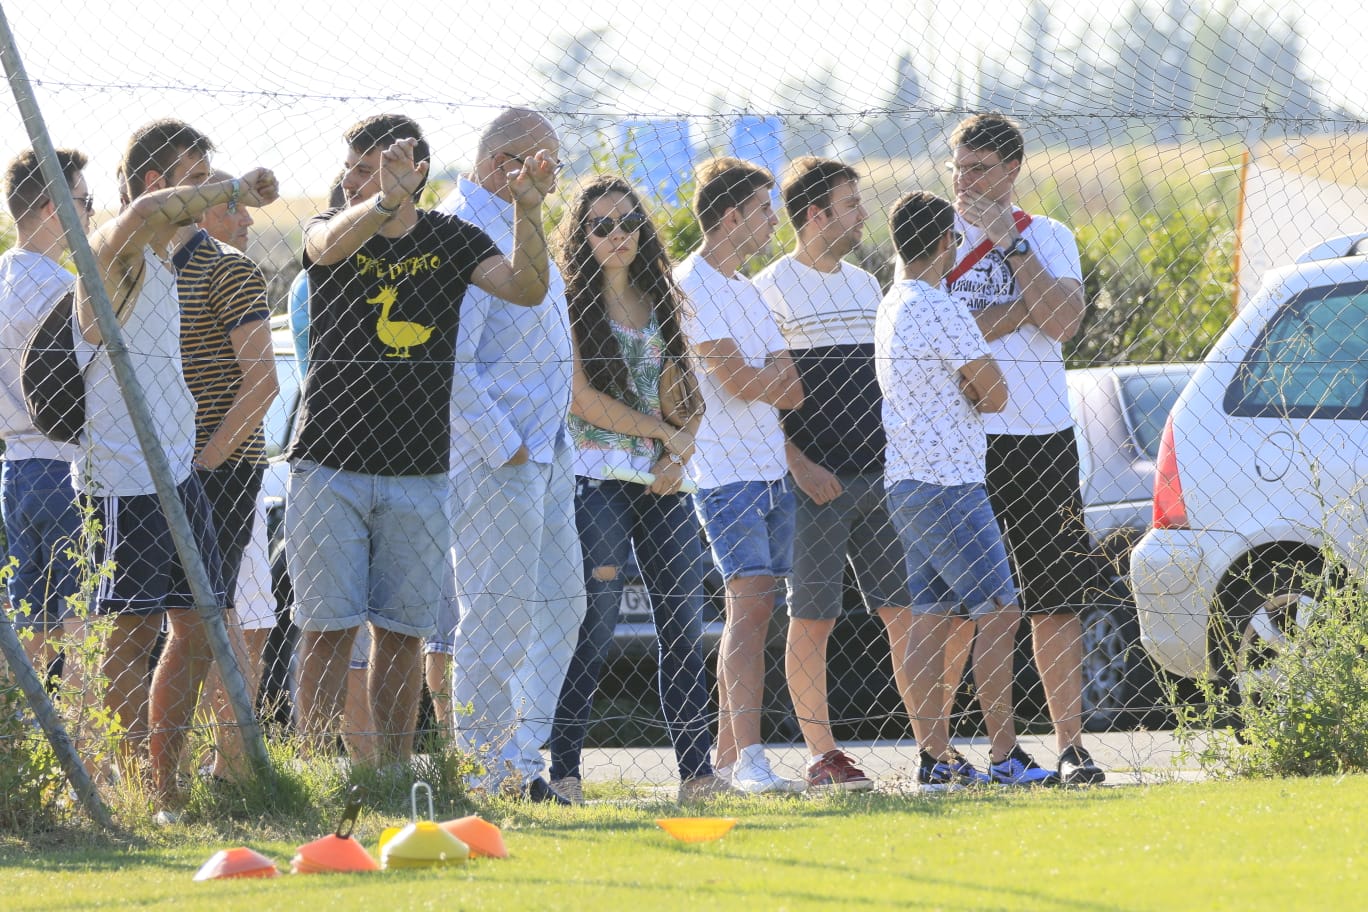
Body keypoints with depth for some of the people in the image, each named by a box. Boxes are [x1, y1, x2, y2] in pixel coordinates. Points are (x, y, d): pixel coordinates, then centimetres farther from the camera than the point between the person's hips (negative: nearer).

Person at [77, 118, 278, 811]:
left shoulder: (162, 258, 19)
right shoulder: (116, 250, -10)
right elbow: (144, 212, -36)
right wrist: (233, 189, -26)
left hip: (175, 472, 10)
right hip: (125, 475, -10)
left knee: (198, 628, 9)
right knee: (134, 633, -8)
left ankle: (165, 791, 14)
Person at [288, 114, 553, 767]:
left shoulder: (449, 240, 5)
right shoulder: (332, 227, 1)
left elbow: (525, 289, -9)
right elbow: (331, 245, -24)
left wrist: (528, 214, -27)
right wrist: (387, 201, -44)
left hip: (418, 471, 2)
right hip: (329, 464, -2)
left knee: (403, 631, 5)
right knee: (329, 626, -4)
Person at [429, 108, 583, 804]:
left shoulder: (518, 226, 17)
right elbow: (450, 363, -21)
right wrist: (503, 446, -18)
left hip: (545, 451, 10)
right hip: (494, 457, -10)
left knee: (560, 602, 10)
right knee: (500, 614, -7)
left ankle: (523, 756, 16)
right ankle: (488, 768, -1)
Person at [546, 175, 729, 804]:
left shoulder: (659, 302, 17)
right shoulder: (571, 303, -1)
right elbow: (582, 398, -10)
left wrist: (681, 450, -1)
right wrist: (663, 430, -6)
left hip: (662, 483, 6)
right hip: (598, 479, -6)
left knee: (685, 625, 0)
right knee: (594, 629, -11)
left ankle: (697, 771, 2)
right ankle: (561, 770, -7)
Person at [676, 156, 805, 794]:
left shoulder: (744, 287, 20)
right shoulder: (692, 285, -9)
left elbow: (790, 390, 13)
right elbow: (737, 382, -16)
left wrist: (762, 377, -8)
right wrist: (774, 375, 4)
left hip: (771, 472, 9)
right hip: (728, 473, -9)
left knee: (750, 612, 8)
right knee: (749, 604, -16)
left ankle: (727, 756, 11)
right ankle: (749, 760, -22)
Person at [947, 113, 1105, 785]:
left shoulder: (1048, 237, 9)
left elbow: (1063, 322, -8)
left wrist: (1008, 244, -11)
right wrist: (1022, 308, -10)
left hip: (1041, 437, 1)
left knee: (1056, 597, 0)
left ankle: (1070, 743, 2)